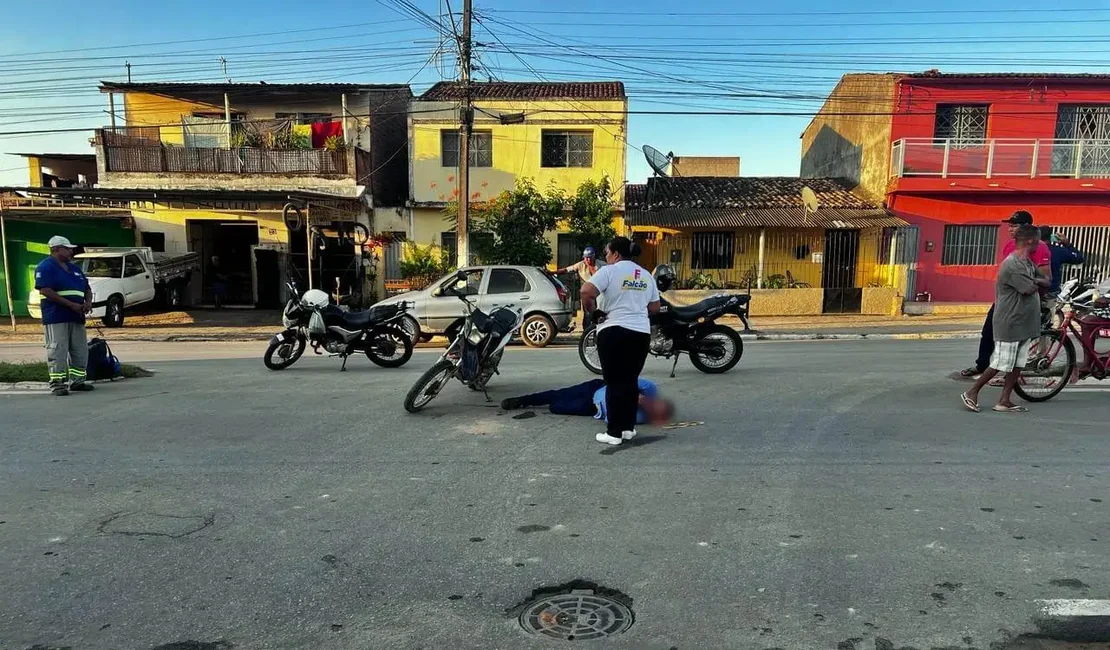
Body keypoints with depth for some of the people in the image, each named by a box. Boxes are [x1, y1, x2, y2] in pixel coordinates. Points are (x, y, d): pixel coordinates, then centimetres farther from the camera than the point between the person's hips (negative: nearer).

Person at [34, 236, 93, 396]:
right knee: (57, 350, -7)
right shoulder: (45, 267, -4)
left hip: (76, 317, 8)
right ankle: (57, 383, -3)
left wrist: (88, 302, 0)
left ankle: (77, 381, 17)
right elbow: (46, 291, -16)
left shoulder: (74, 268, 20)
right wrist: (71, 304, -20)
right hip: (56, 317, -8)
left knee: (80, 350, 9)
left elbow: (87, 288, 22)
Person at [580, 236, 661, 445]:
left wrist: (593, 312, -4)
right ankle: (629, 427, 19)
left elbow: (586, 292, -19)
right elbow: (655, 307, 17)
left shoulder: (610, 270, -5)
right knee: (630, 381, 15)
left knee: (615, 382, 0)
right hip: (641, 333, 6)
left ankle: (614, 432, 2)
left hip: (615, 332, -6)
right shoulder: (646, 275, 15)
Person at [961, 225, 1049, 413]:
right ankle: (972, 393, 7)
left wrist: (1035, 281, -4)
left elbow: (1046, 282, 16)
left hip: (1025, 323, 10)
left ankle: (1004, 401, 13)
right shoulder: (1012, 265, -18)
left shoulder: (1028, 263, 14)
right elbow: (1030, 289, -17)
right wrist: (1038, 283, 4)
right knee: (999, 364, -5)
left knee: (1018, 364, 9)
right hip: (1010, 324, -9)